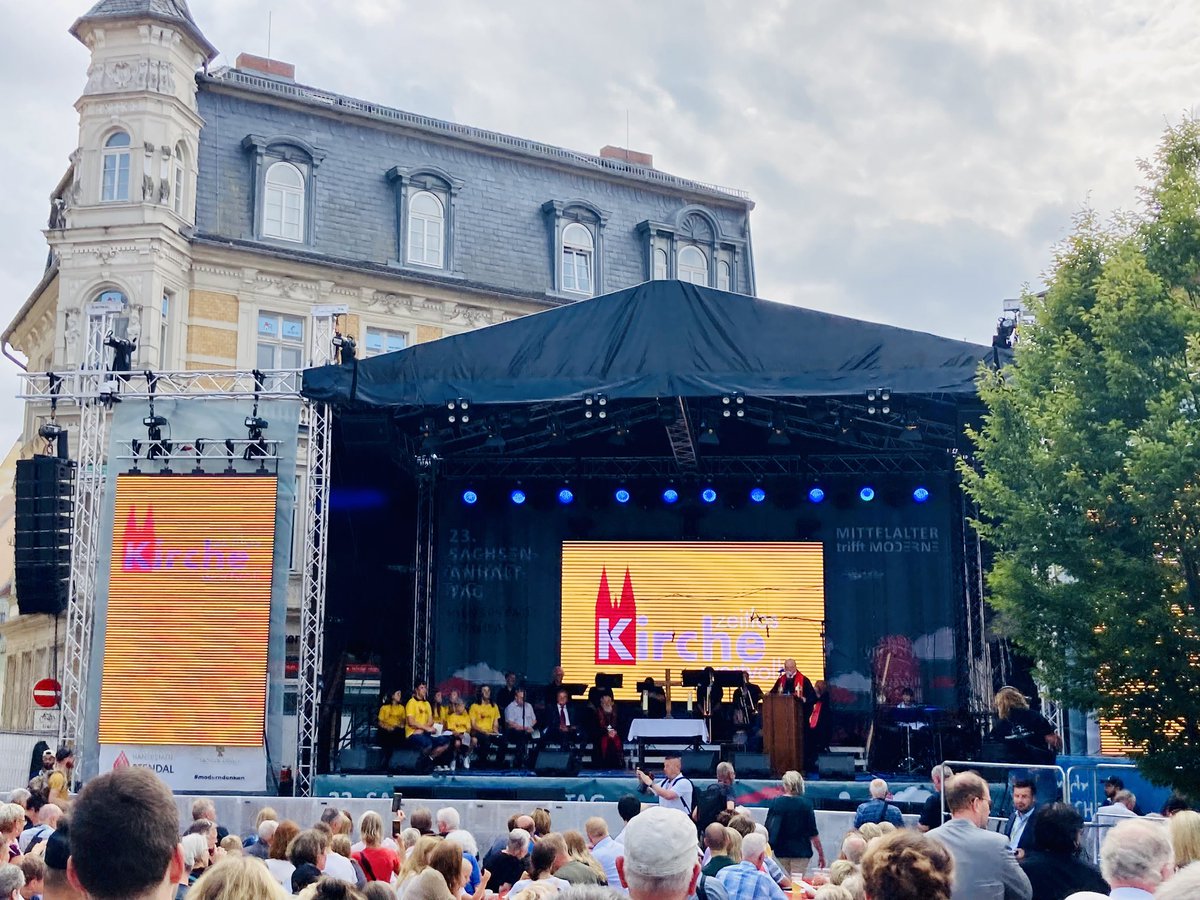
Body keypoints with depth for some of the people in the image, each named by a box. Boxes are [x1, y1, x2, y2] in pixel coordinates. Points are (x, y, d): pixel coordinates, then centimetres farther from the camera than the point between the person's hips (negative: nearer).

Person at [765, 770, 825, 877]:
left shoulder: (775, 803, -3)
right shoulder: (805, 804, -9)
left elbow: (768, 829, 3)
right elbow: (813, 833, -7)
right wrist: (821, 854, 2)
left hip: (781, 851, 3)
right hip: (801, 852, -3)